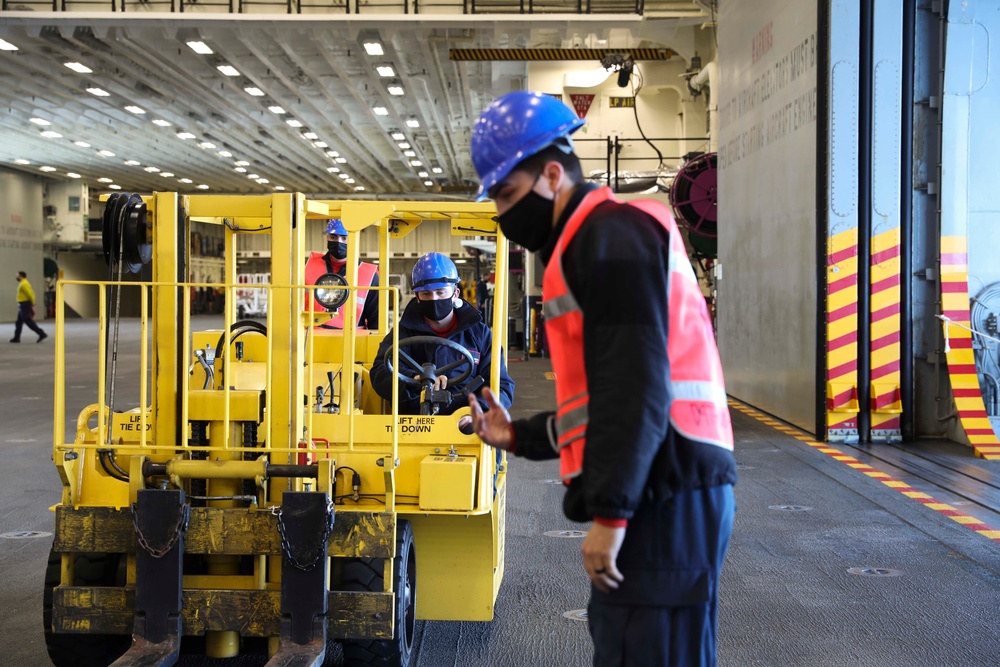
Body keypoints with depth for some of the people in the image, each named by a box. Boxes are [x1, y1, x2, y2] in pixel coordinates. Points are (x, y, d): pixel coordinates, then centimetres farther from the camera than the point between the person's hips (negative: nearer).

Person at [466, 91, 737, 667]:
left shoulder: (612, 234, -8)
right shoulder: (589, 246, 24)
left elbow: (638, 386, -20)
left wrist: (610, 512, -21)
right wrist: (519, 437, 26)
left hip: (663, 495, -11)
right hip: (656, 493, 11)